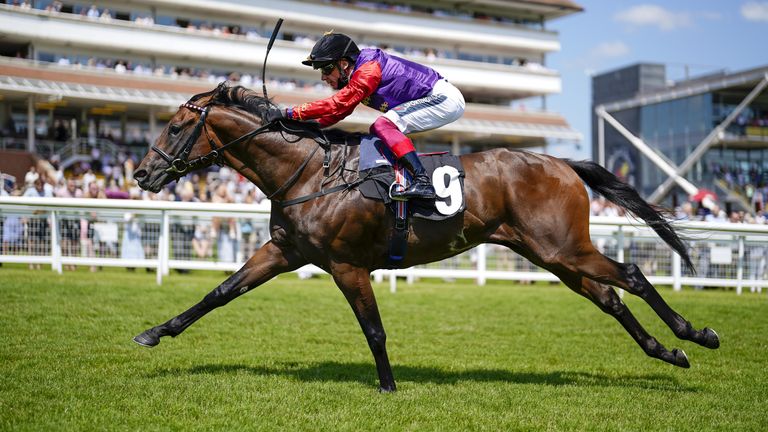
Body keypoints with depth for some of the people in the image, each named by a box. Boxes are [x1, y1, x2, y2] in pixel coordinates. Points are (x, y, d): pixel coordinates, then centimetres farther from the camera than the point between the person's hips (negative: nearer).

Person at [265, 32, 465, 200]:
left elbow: (338, 104, -28)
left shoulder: (368, 69, -21)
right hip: (434, 100, 10)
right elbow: (340, 111, 10)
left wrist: (289, 113, -29)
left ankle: (423, 182, -31)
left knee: (384, 125, -22)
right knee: (379, 130, 12)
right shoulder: (358, 75, 9)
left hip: (445, 97, -10)